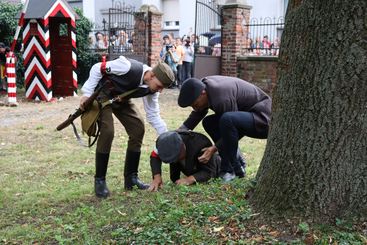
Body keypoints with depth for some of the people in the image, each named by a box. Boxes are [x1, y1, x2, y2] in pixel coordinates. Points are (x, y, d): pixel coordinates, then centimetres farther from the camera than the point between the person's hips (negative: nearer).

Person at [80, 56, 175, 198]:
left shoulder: (151, 89, -13)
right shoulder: (129, 67, -34)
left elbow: (153, 116, -4)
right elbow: (97, 68, -24)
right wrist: (87, 93, -25)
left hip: (121, 99, 7)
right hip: (102, 94, -7)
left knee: (138, 128, -4)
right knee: (107, 132, -22)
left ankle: (131, 177, 7)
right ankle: (99, 180, -6)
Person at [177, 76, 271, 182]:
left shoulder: (222, 98, -30)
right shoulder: (203, 86, -3)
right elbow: (197, 114, 9)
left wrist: (214, 148, -26)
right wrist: (179, 132, -1)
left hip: (262, 119, -10)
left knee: (227, 120, -34)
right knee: (208, 123, 7)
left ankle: (229, 169, -17)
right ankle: (237, 164, 9)